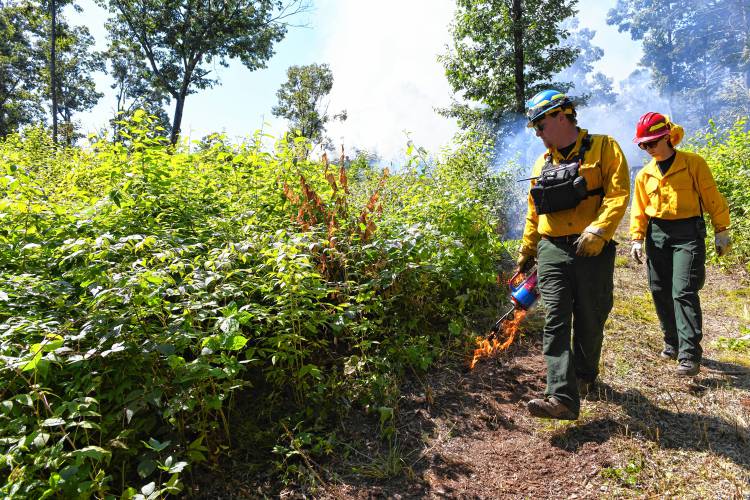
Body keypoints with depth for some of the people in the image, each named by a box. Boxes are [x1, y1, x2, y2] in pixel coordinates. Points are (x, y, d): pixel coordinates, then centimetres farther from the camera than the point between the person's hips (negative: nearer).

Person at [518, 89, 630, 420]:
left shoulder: (603, 148, 2)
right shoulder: (542, 163, 17)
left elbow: (618, 194, -10)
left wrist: (597, 231, -23)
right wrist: (526, 251, 22)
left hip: (592, 251, -3)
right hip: (552, 251, 3)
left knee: (589, 323, 9)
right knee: (555, 323, -9)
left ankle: (585, 376, 34)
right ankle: (562, 396, -10)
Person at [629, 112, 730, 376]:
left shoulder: (693, 163, -3)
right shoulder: (645, 174, 9)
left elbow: (712, 198, 0)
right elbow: (639, 209, 12)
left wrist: (721, 230, -1)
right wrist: (637, 238, 3)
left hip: (688, 233, -5)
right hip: (657, 234, 5)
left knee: (683, 292, -12)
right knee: (660, 292, 8)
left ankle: (690, 355, -7)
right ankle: (673, 342, 26)